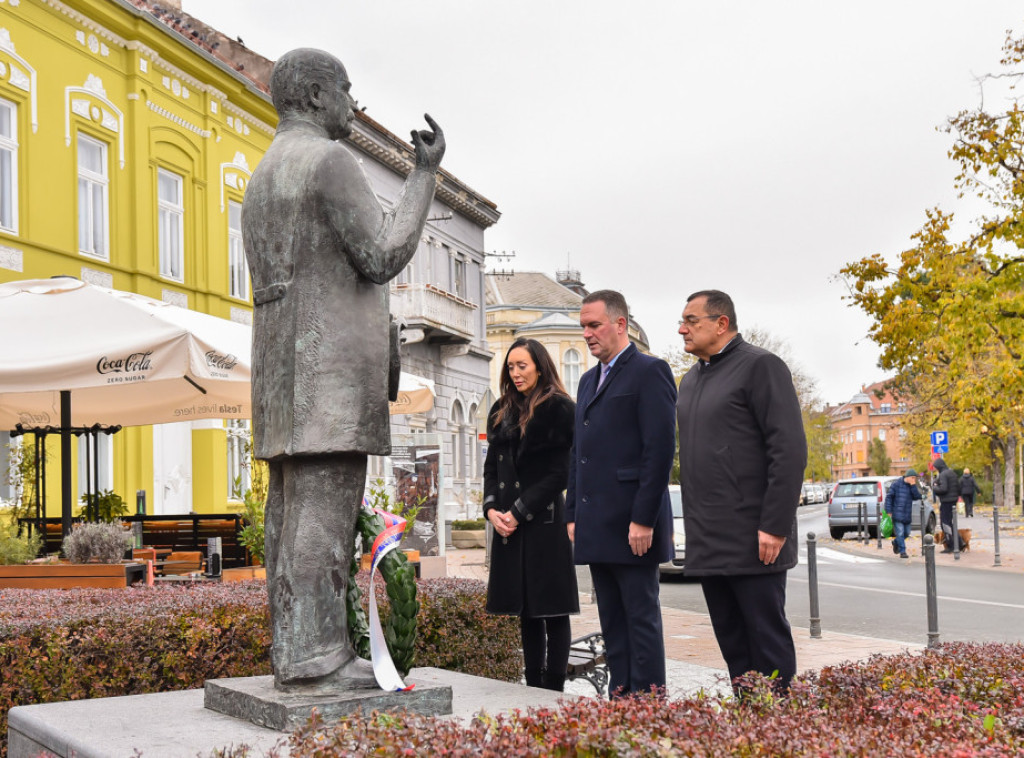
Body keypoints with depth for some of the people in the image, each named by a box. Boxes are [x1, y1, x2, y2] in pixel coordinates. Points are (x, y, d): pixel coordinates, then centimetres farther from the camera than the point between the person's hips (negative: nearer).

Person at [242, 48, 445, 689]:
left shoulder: (261, 181, 23)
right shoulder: (330, 159, -7)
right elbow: (382, 260, -13)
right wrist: (427, 175, -4)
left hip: (285, 371, 9)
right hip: (333, 358, -9)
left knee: (294, 510, 4)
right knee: (325, 509, -11)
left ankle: (294, 651, 4)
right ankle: (316, 658, -13)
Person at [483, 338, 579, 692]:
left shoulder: (559, 408, -6)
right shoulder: (501, 411, 15)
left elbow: (559, 473, -11)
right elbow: (491, 466, 15)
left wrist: (518, 512, -12)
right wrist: (492, 509, -2)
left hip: (545, 521, -7)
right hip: (508, 525, 7)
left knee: (552, 608, -2)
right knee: (526, 609, 10)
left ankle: (553, 691, 1)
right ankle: (532, 688, 17)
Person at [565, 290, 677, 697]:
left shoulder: (649, 372, -6)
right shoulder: (589, 380, 20)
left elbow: (660, 449, -14)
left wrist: (644, 520, -18)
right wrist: (573, 515, 14)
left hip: (632, 525, -8)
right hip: (597, 526, 8)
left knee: (642, 616, -2)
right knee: (611, 619, 11)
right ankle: (620, 694, 17)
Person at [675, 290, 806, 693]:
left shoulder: (761, 366, -6)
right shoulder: (690, 379, 18)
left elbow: (789, 451, -13)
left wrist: (775, 527, -18)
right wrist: (695, 525, 14)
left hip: (753, 540, -7)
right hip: (708, 544, 8)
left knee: (768, 642, -2)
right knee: (732, 644, 10)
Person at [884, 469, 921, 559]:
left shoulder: (912, 486, 9)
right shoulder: (896, 484, -6)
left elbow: (917, 497, -4)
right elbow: (889, 497, -6)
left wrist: (913, 486, -13)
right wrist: (888, 511, -11)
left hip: (907, 515, 6)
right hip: (897, 514, -6)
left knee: (907, 533, 13)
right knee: (900, 533, -8)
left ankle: (896, 542, 39)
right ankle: (902, 551, -1)